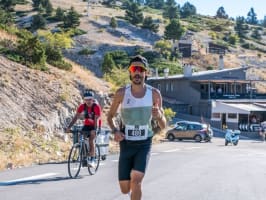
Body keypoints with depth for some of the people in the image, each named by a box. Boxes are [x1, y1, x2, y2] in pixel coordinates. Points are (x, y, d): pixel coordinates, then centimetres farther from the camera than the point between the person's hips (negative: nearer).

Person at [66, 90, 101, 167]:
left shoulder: (96, 107, -24)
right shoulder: (82, 106, -14)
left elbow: (96, 119, -34)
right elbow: (75, 117, -19)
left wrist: (94, 130, -49)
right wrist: (69, 127, -30)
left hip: (94, 126, -4)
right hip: (86, 125, 4)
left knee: (91, 140, -23)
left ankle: (92, 159, -15)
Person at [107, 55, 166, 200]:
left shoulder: (154, 94, -7)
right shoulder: (121, 93, -7)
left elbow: (163, 126, -2)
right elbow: (110, 116, 8)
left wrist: (159, 116, -26)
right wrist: (115, 130, -12)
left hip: (144, 144, -1)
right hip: (126, 144, 1)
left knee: (136, 180, -23)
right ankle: (132, 188, 44)